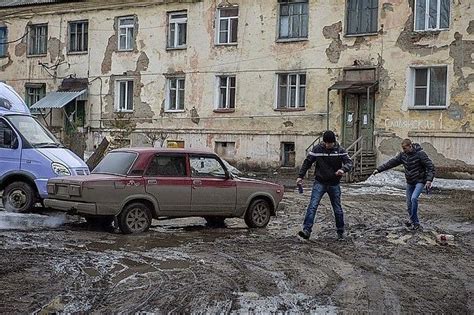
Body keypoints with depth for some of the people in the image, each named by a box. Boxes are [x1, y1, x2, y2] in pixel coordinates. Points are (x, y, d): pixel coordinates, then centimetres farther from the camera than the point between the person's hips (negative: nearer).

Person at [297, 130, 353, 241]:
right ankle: (306, 230, -20)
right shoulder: (317, 149, -5)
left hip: (334, 184, 1)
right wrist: (300, 176, -3)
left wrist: (343, 169, -32)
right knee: (312, 206, -15)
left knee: (337, 209, 10)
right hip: (319, 183, -1)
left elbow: (349, 162, -10)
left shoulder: (340, 150, -5)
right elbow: (307, 162, 2)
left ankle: (340, 232, 25)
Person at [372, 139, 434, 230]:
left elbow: (430, 167, -17)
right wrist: (379, 169, -3)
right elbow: (391, 162, 2)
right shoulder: (403, 155, -1)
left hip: (420, 181, -6)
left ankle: (414, 221, -14)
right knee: (409, 203, 6)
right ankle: (413, 220, 26)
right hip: (410, 182, 6)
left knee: (414, 198, -25)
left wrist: (429, 180, -27)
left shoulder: (420, 154, -18)